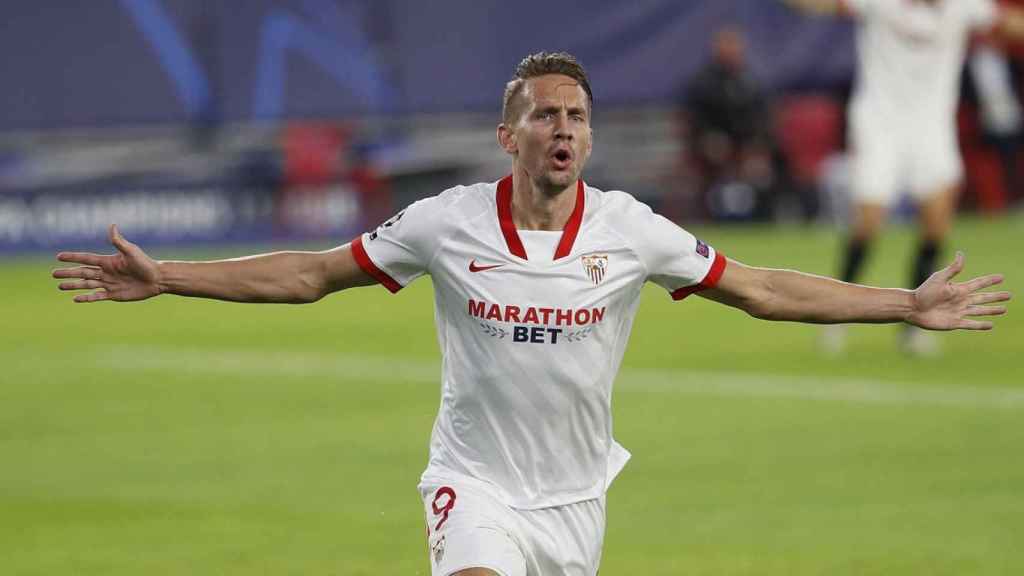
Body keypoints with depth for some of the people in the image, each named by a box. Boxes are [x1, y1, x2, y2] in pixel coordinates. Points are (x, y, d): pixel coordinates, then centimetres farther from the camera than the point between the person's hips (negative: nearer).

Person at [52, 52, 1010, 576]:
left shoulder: (629, 231, -5)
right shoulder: (448, 224, -8)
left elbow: (763, 290, 2)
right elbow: (309, 275, -1)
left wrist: (907, 305, -2)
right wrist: (164, 279, -6)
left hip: (574, 496, 3)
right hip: (476, 484, -3)